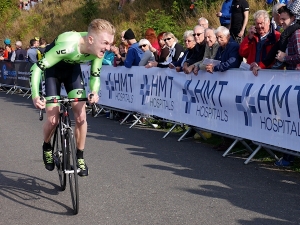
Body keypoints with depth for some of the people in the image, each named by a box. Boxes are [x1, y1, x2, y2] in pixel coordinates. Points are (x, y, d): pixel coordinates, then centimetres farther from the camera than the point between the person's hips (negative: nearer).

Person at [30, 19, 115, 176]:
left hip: (72, 68, 4)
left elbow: (95, 75, -7)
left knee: (81, 116, -9)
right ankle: (47, 146, 24)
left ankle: (79, 156, 8)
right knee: (53, 120, -8)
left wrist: (94, 92, -28)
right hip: (52, 69, -4)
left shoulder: (98, 50, -24)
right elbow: (36, 68, -36)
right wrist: (35, 96, -47)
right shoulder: (68, 46, -41)